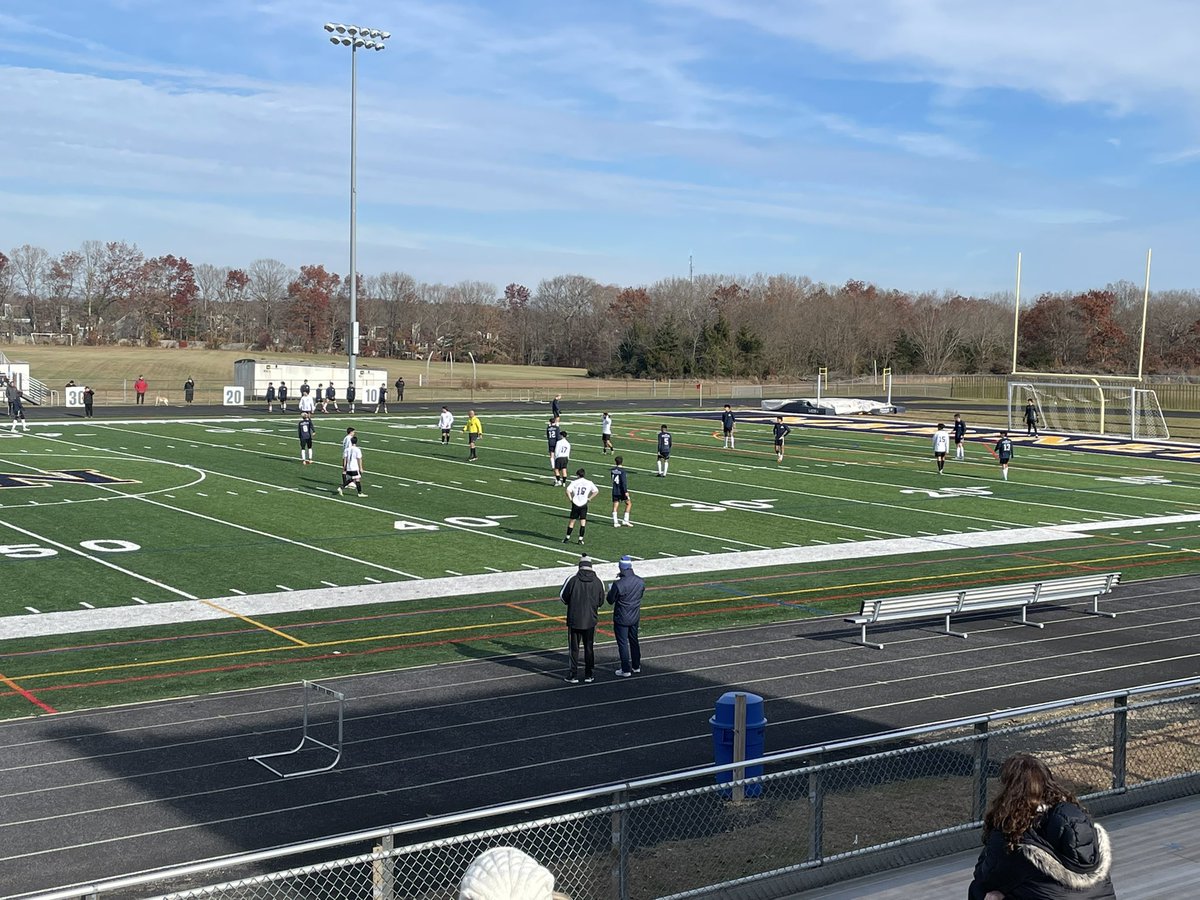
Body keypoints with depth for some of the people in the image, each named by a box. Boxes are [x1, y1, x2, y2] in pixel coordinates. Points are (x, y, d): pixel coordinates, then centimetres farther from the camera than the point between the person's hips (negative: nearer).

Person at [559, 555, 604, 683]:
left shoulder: (572, 580, -12)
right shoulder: (598, 581, -5)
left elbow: (562, 597, -3)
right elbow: (601, 602, 5)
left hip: (574, 620, -2)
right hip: (591, 621, 2)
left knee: (574, 648, 8)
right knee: (589, 648, 13)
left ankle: (573, 676, 12)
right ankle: (589, 675, 19)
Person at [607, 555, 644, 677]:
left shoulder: (618, 584, -25)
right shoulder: (640, 581, -7)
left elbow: (610, 601, -14)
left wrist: (610, 591, 8)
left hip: (621, 619, -6)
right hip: (635, 617, 6)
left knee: (623, 644, 5)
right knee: (634, 641, 20)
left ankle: (626, 670, 10)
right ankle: (636, 666, 31)